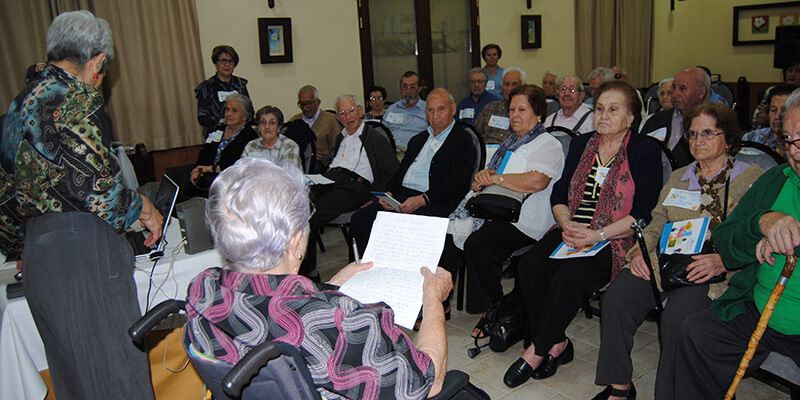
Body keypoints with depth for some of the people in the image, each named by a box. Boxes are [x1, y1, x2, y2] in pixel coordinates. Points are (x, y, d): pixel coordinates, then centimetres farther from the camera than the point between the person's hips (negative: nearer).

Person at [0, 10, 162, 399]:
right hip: (83, 250, -9)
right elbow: (93, 184, -19)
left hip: (38, 252, 9)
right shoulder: (78, 98, -11)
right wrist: (145, 209, -3)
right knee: (111, 363, 2)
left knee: (74, 366, 18)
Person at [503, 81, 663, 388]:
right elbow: (559, 194, 12)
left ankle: (537, 351, -11)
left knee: (568, 278, -31)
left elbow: (644, 212, -8)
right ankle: (556, 343, -6)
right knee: (529, 266, -22)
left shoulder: (645, 151, 0)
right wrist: (566, 224, -9)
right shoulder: (581, 145, 15)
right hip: (571, 232, 5)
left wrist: (598, 235, -18)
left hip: (615, 239, -5)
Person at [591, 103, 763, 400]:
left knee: (677, 317, -33)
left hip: (715, 273, -4)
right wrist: (639, 250, -2)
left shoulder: (751, 179, 8)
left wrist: (723, 261, -20)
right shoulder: (677, 178, 24)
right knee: (616, 297, -23)